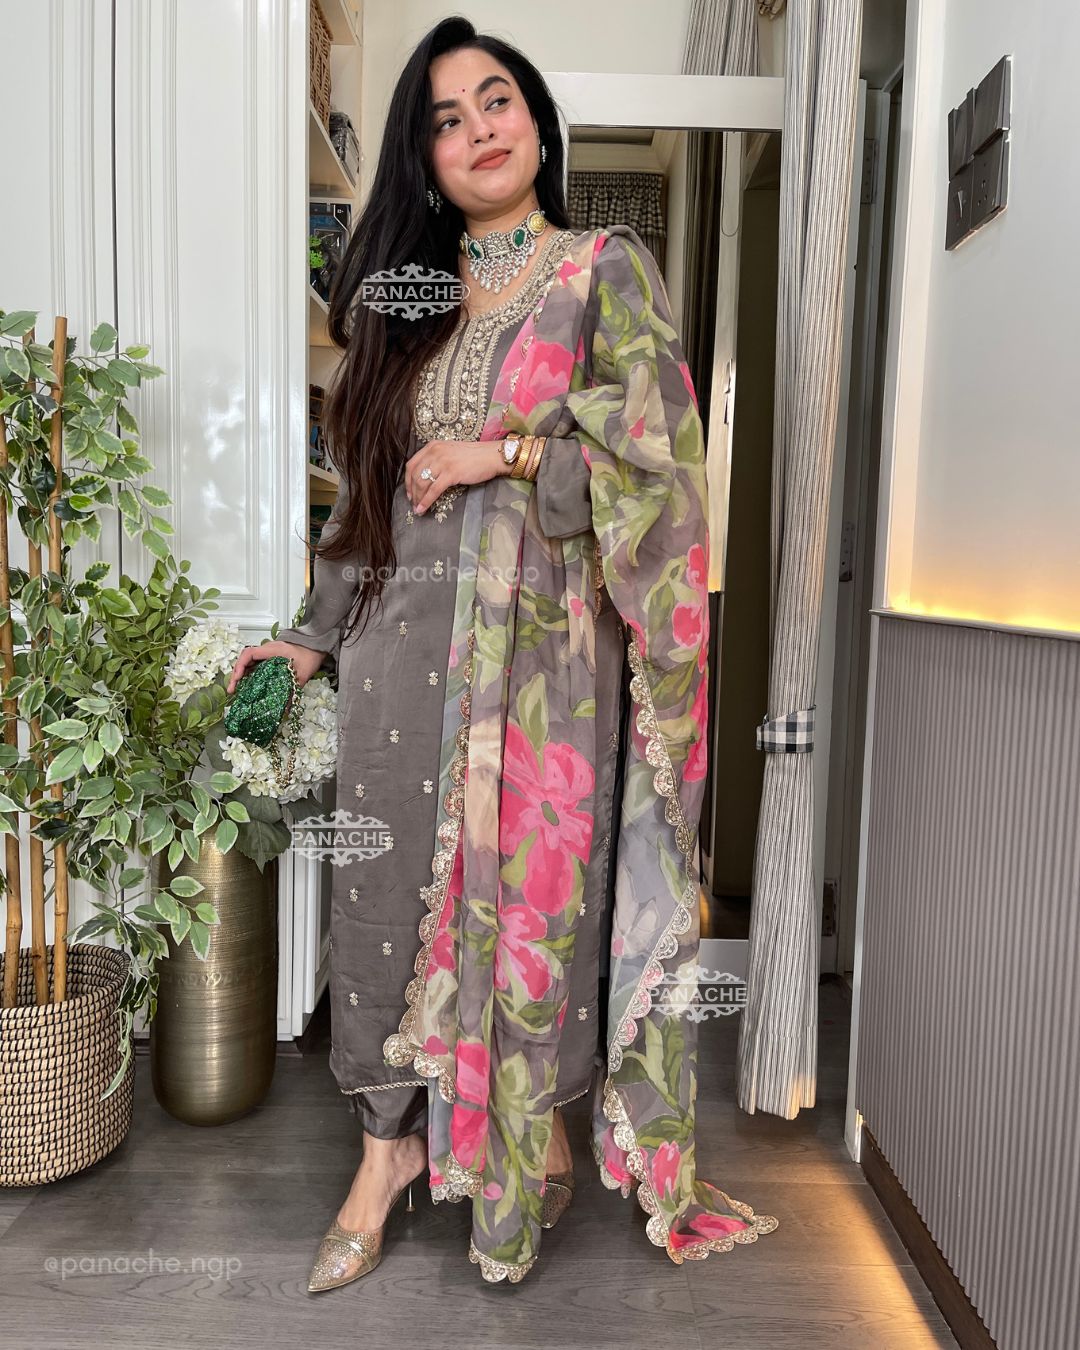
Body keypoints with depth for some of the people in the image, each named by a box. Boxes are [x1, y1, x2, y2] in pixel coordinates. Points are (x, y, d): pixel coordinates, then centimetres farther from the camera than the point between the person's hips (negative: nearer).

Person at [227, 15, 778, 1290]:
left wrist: (503, 451, -11)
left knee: (535, 881, 2)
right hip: (402, 645, 4)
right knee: (392, 884, 5)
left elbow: (654, 446, -6)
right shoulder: (409, 294, 18)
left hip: (540, 644, -4)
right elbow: (368, 490, 16)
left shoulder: (607, 267, 6)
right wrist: (311, 634, 11)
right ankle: (392, 1141, 24)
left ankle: (544, 1143, 25)